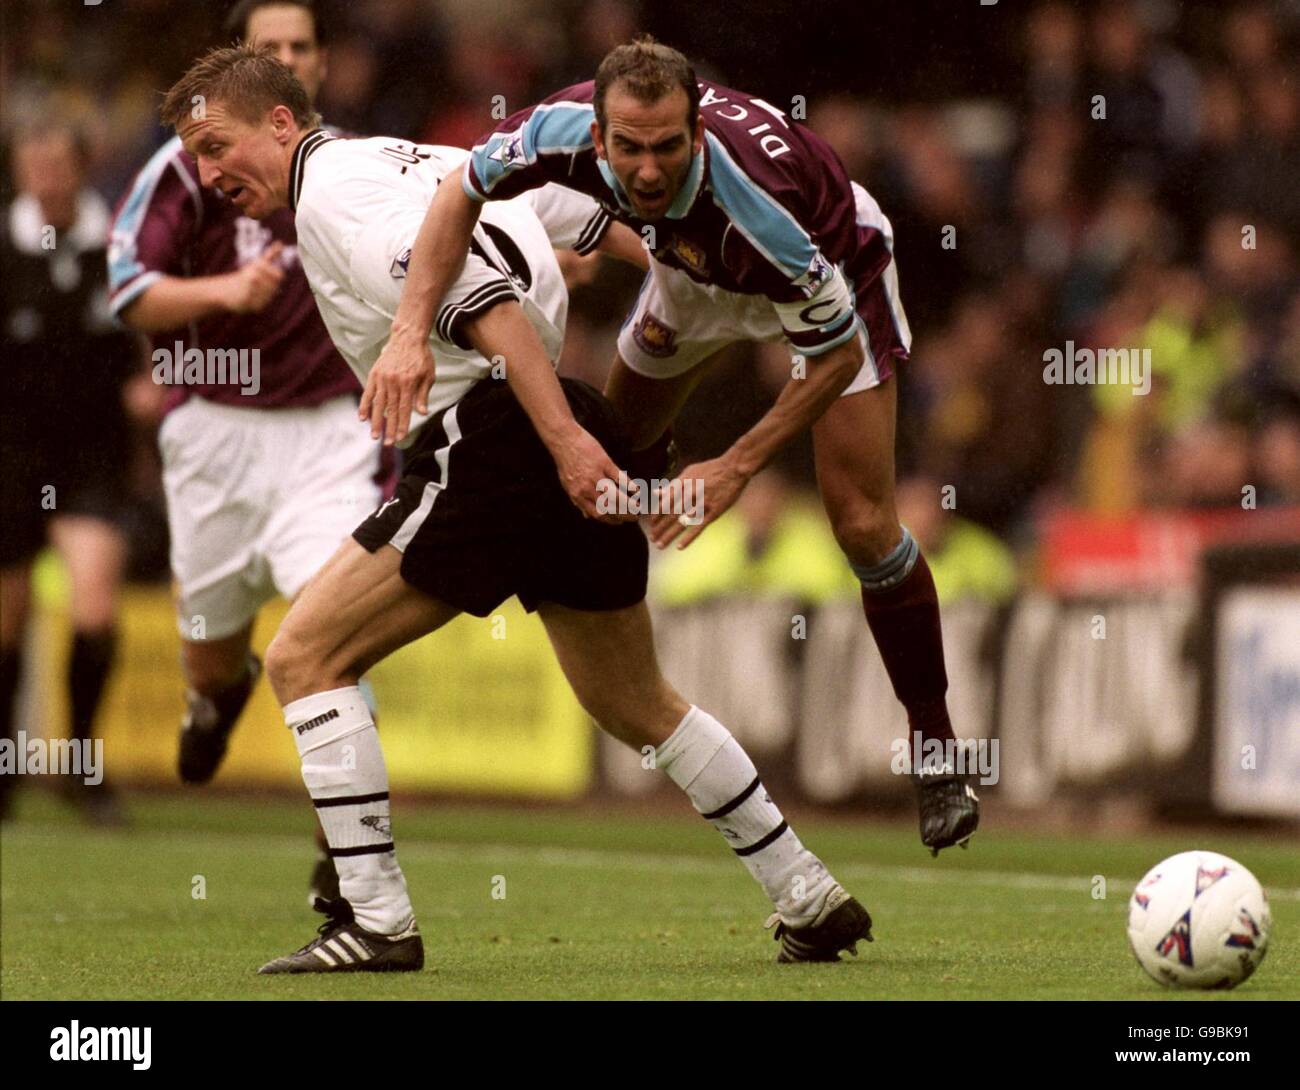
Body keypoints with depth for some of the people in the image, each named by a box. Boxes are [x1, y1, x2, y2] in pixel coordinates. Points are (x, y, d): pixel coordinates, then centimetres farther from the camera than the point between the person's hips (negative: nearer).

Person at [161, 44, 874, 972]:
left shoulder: (332, 191, -7)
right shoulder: (404, 161, 21)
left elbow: (481, 297, -20)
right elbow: (583, 209, 20)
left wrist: (564, 438, -28)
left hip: (495, 439, -10)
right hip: (569, 445, 10)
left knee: (304, 656, -5)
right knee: (634, 704, 24)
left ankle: (376, 921, -10)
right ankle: (812, 899, 27)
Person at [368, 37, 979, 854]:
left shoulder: (756, 199, -46)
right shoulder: (564, 129, -36)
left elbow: (838, 352, -33)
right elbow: (462, 196, -17)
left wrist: (738, 467, -33)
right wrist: (412, 331, -31)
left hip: (833, 261, -5)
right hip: (696, 267, 5)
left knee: (863, 524, -10)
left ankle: (938, 752, 6)